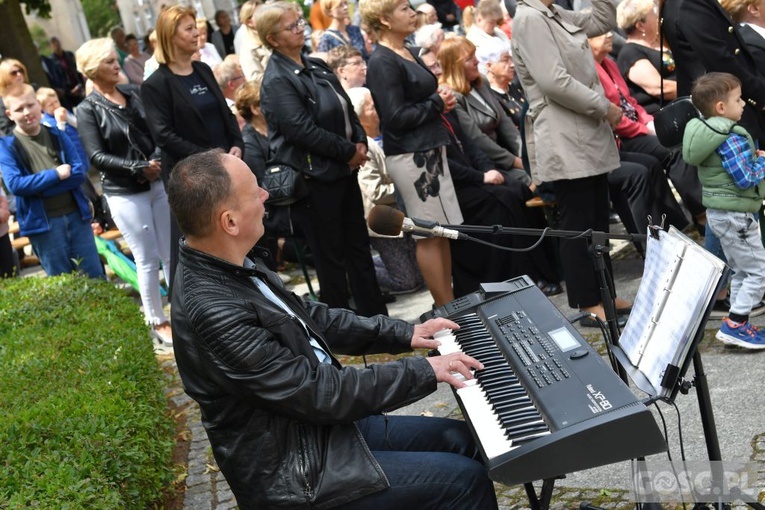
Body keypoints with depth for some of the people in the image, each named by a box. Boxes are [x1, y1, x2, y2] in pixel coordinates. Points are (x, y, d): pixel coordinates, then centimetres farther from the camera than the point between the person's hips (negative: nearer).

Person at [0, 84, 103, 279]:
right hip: (43, 223, -3)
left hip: (76, 215, 3)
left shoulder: (57, 135, 6)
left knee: (95, 278, 8)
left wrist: (37, 185, -13)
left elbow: (80, 172, -3)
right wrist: (56, 175, -14)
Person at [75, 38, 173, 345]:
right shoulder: (87, 110, -6)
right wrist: (138, 168, -22)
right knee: (148, 259, 3)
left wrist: (159, 161, -12)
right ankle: (157, 322, 17)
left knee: (172, 253, 10)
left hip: (159, 182, 4)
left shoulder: (134, 93, 6)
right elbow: (97, 157, -14)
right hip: (125, 194, -4)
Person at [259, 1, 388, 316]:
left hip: (344, 171, 8)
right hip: (314, 180, -8)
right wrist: (348, 151, -16)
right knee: (331, 255, 3)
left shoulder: (316, 66, 11)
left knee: (359, 245, 15)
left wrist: (360, 142, -3)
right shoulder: (276, 81, -14)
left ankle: (376, 317, 26)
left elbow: (347, 108, 15)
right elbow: (302, 130, -23)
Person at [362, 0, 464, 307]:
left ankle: (450, 303, 21)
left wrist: (441, 100, 2)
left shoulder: (409, 54, 13)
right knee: (430, 234, -2)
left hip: (431, 149, 9)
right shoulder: (382, 63, -14)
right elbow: (396, 117, -19)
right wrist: (437, 104, -9)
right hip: (409, 155, -9)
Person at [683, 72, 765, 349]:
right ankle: (735, 324, -3)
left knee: (742, 271, 18)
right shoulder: (732, 139, -22)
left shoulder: (710, 133, 8)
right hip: (735, 215, -10)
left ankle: (738, 325, 22)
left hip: (718, 212, 10)